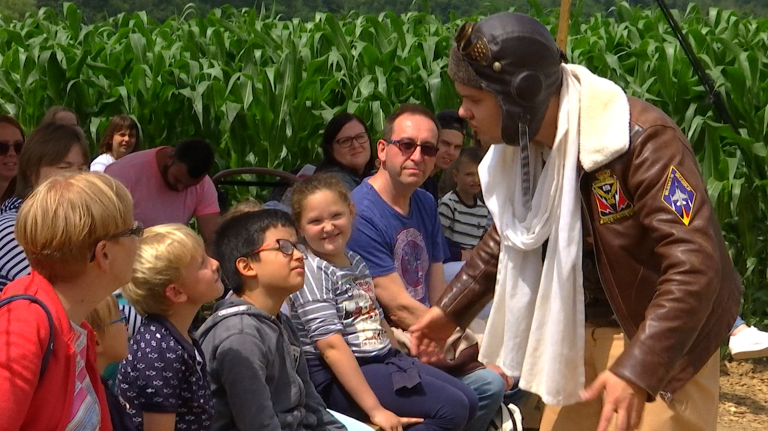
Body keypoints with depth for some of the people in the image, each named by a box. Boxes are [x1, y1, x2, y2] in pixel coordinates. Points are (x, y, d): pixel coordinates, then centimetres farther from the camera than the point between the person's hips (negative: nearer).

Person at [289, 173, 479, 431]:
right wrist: (375, 409, -25)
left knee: (468, 402, 9)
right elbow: (331, 345, -21)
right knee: (451, 408, -17)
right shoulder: (310, 271, -15)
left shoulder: (356, 262, 12)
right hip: (338, 376, -9)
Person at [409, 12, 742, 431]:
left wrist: (637, 370, -40)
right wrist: (450, 310, 12)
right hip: (577, 331, 7)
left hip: (659, 336, -7)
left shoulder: (641, 139, -28)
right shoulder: (519, 142, -4)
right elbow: (510, 234, 16)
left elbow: (695, 264, -32)